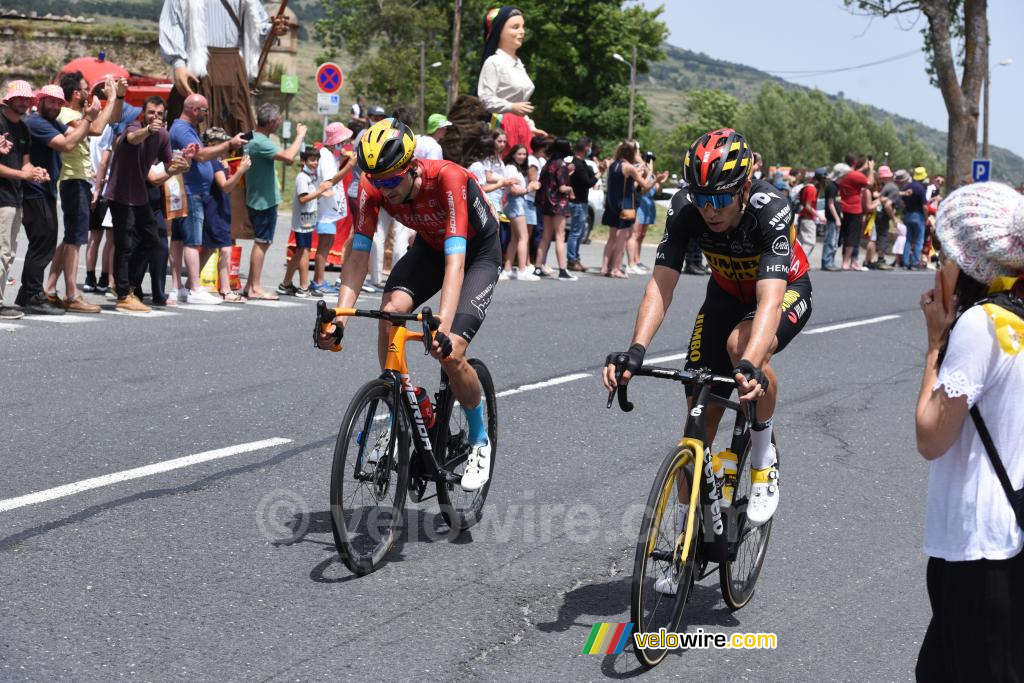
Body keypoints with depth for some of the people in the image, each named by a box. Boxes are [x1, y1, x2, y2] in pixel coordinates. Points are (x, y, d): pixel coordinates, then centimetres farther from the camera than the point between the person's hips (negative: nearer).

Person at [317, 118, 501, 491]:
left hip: (478, 253, -4)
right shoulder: (373, 187, -23)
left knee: (450, 352, -19)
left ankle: (479, 440, 8)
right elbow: (358, 255, -23)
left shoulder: (448, 178, -37)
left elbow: (455, 259, -44)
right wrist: (339, 316, -37)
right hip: (430, 246, 4)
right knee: (390, 311, -26)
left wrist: (444, 325, -56)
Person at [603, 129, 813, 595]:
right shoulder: (685, 210, -26)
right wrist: (636, 350, -47)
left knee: (742, 344, -37)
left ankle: (763, 456, -10)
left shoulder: (771, 210, -36)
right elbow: (661, 285, -31)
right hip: (727, 294, 4)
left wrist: (751, 364, -63)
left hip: (787, 291, -4)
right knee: (701, 412, -3)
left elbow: (768, 300, -46)